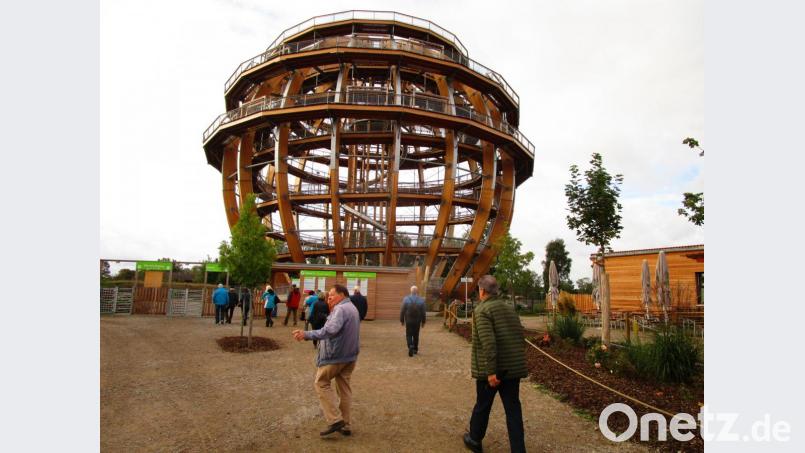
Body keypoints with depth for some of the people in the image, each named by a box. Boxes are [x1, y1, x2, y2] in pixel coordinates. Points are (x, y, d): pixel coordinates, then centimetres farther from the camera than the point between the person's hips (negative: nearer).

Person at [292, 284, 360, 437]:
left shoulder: (340, 309, -18)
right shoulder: (352, 308, 15)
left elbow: (330, 330, -33)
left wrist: (307, 334, -38)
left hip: (336, 354, -9)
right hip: (350, 355, 9)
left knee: (321, 383, 5)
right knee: (344, 388, 13)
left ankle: (335, 419, -1)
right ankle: (345, 424, 18)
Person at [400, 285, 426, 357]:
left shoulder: (406, 299, -10)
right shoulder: (421, 300, -7)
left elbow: (402, 311, -7)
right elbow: (423, 312, -3)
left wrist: (401, 320, 2)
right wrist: (423, 322, 7)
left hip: (408, 321, -2)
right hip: (417, 321, 2)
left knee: (409, 335, 6)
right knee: (416, 335, 17)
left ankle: (410, 347, -16)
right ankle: (415, 349, 26)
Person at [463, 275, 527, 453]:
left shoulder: (482, 310, -12)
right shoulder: (510, 308, 11)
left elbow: (488, 342, -22)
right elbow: (520, 336, 13)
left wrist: (491, 371, -22)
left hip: (491, 370, -5)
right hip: (514, 367, 5)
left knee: (482, 405, 14)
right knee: (513, 408, 9)